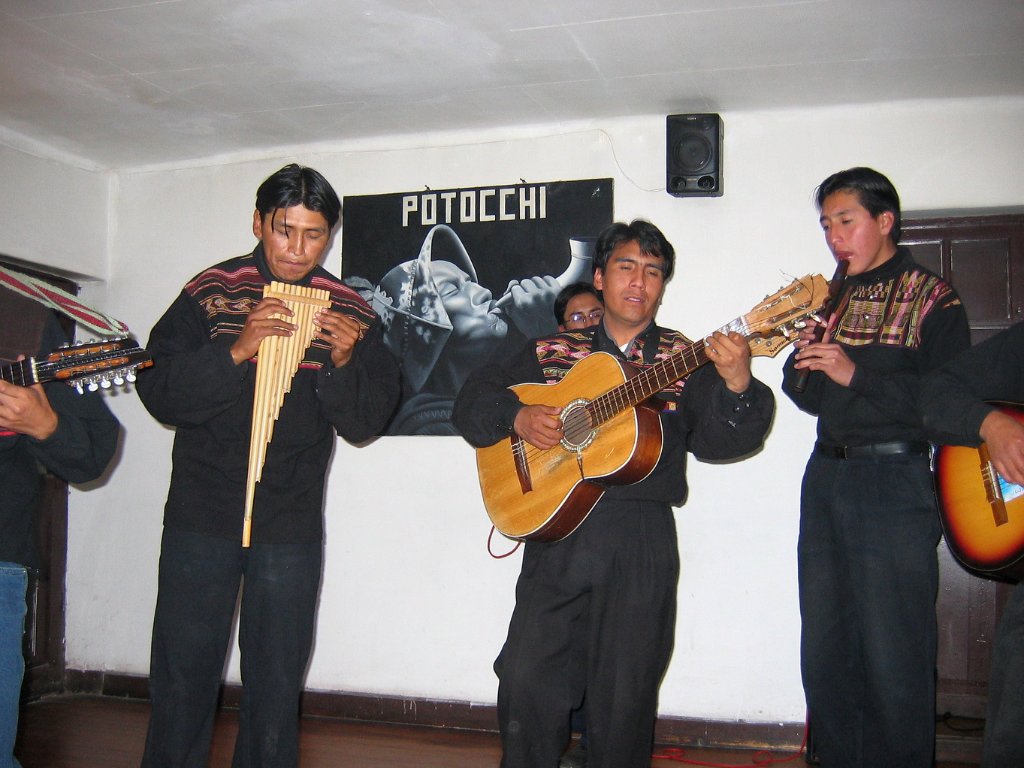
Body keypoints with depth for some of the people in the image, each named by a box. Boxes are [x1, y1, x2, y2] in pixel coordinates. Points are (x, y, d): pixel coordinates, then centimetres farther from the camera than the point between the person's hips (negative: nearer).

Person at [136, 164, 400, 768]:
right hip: (201, 514, -1)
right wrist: (235, 351, -21)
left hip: (291, 525, 1)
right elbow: (158, 393, -9)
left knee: (276, 683, 10)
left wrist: (344, 363, -18)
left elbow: (365, 423, 0)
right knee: (182, 675, 6)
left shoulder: (351, 314, 1)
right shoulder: (210, 293, -1)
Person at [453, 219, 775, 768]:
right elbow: (472, 400, 10)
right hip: (555, 531, 1)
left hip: (642, 541, -1)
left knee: (624, 697, 4)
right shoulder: (551, 352, 12)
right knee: (527, 680, -1)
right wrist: (518, 418, -9)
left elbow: (720, 438, -7)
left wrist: (737, 386, -26)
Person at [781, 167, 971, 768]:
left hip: (895, 482, -6)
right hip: (826, 477, 6)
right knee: (824, 656, 10)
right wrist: (802, 362, -2)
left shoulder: (932, 298, -1)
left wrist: (856, 374, -18)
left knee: (894, 660, -3)